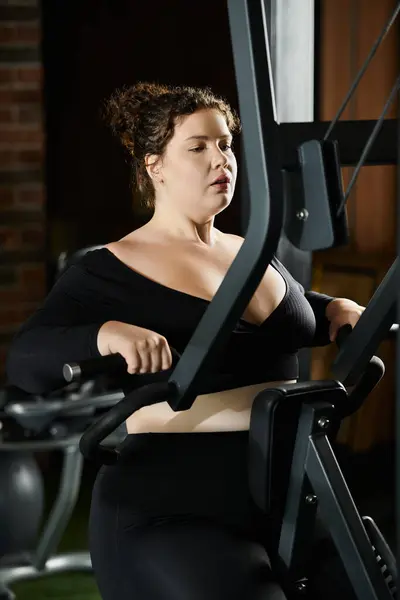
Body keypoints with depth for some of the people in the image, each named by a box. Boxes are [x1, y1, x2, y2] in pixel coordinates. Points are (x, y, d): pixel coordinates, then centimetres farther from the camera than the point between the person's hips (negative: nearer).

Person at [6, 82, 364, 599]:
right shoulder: (111, 273, -6)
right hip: (168, 515, -7)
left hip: (281, 499, 7)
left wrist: (339, 309, 12)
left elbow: (299, 318, 34)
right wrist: (108, 334, -33)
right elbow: (25, 361, -16)